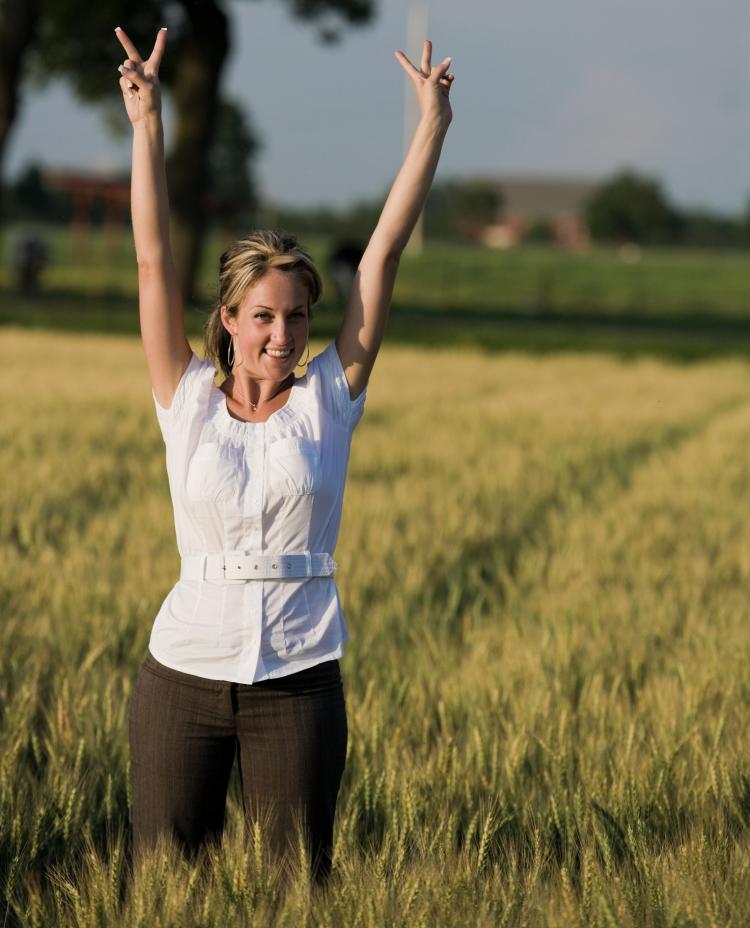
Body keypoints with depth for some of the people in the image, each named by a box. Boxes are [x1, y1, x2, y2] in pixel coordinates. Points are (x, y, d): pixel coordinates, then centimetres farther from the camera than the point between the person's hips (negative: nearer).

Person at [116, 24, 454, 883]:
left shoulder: (328, 400, 3)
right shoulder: (188, 403, 2)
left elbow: (383, 254, 1)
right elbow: (154, 264, -3)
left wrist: (432, 126, 0)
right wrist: (147, 125, -9)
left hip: (298, 681, 0)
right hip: (184, 673, 0)